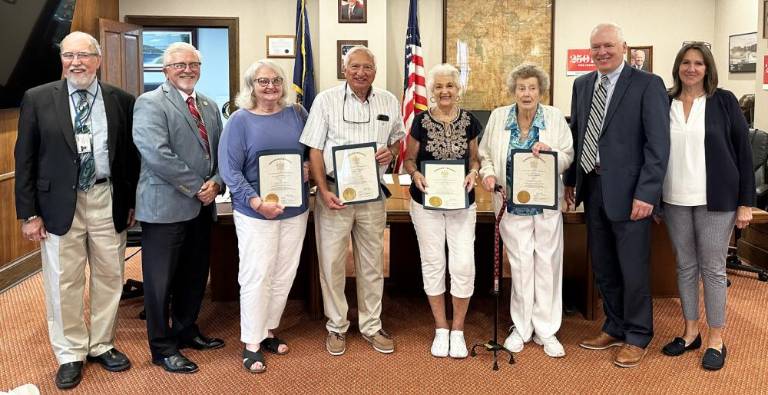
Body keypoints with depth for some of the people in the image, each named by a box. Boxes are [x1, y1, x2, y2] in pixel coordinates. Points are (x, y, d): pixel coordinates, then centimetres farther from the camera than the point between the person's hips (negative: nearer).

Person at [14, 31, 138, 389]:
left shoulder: (122, 101, 3)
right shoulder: (37, 99, 0)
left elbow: (132, 155, 9)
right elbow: (25, 159, 0)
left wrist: (132, 201, 6)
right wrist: (28, 213, -4)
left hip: (108, 201, 2)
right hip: (59, 204, -1)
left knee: (109, 278, 11)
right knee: (63, 283, 5)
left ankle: (102, 345, 29)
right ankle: (70, 355, 21)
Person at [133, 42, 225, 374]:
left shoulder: (209, 106, 15)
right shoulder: (150, 103, -8)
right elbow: (157, 155, -20)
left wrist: (216, 183, -6)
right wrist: (197, 187, -16)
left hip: (202, 206, 7)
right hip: (165, 207, -7)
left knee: (195, 276, 17)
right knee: (161, 281, 3)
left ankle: (186, 331, 34)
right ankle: (163, 347, 16)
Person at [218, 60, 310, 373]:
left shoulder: (296, 114, 5)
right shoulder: (240, 120, -7)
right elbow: (229, 169, -10)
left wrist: (309, 170, -7)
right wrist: (256, 202, -21)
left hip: (295, 208, 4)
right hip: (255, 211, -4)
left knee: (284, 274, 12)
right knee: (257, 276, 0)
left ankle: (268, 331, 29)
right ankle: (251, 343, 12)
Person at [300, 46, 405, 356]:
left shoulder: (389, 102, 6)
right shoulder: (326, 100, -3)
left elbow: (398, 138, 19)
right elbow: (314, 149, -4)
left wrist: (391, 150, -6)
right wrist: (324, 191, -14)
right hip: (334, 192, -2)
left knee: (372, 263, 12)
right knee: (332, 262, 4)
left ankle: (371, 326, 26)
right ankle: (336, 327, 21)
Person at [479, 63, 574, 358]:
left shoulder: (555, 117, 0)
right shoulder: (498, 117, 2)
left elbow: (568, 157, 0)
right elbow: (486, 155, 9)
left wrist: (549, 152, -19)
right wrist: (488, 174, -10)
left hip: (547, 204, 0)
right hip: (513, 205, 0)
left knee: (547, 265, 5)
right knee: (520, 266, 4)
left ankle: (546, 330, 17)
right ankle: (521, 328, 19)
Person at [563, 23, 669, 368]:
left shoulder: (648, 85, -8)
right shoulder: (582, 84, 11)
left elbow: (658, 144, -12)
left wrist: (646, 193, -17)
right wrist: (570, 180, 13)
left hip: (628, 192, -6)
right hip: (592, 188, 6)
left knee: (633, 270, 4)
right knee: (603, 268, 15)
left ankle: (637, 337, 21)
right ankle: (615, 328, 32)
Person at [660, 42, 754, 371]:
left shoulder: (724, 101, -1)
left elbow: (743, 151, -1)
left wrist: (745, 202, -5)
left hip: (714, 199, -3)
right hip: (675, 200, 3)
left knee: (713, 268, 4)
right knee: (685, 267, 11)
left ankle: (716, 339, 16)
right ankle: (690, 332, 25)